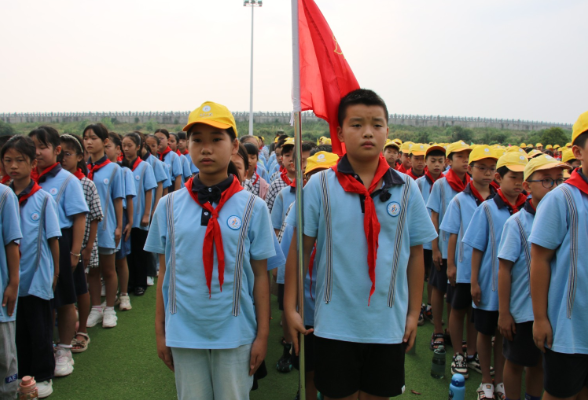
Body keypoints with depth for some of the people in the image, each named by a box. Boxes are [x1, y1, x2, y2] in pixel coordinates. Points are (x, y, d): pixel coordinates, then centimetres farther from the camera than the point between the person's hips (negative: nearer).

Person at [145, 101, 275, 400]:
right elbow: (165, 272, 5)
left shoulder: (253, 208, -5)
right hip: (183, 333, 2)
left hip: (235, 334, -1)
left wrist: (262, 334, -1)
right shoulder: (169, 206, 0)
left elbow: (260, 276, -2)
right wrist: (160, 331, 6)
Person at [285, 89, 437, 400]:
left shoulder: (406, 189, -2)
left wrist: (414, 312, 4)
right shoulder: (320, 186, -6)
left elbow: (415, 254, 3)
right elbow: (301, 249, -4)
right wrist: (290, 307, -6)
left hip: (389, 324, 2)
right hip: (335, 323, -1)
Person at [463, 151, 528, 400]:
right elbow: (477, 248, -6)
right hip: (490, 284, -2)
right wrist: (474, 282, -7)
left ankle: (499, 379, 31)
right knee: (485, 331, 11)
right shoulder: (488, 208, -8)